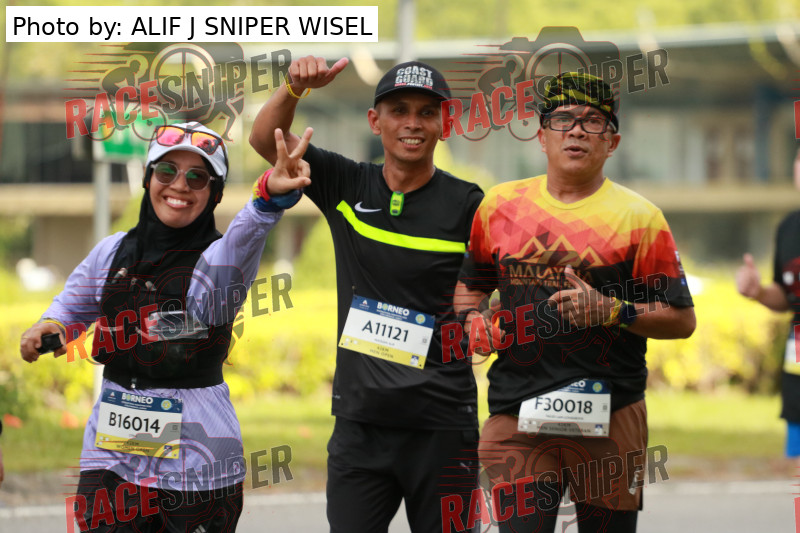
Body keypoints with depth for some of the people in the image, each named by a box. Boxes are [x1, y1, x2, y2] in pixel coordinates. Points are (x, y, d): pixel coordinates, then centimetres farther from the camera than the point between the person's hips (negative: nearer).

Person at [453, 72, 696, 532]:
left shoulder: (637, 216, 0)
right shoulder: (500, 205, 11)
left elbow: (681, 320, -1)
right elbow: (472, 282, 26)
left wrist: (612, 312, -15)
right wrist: (472, 319, 5)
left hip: (608, 420, -2)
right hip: (517, 416, 2)